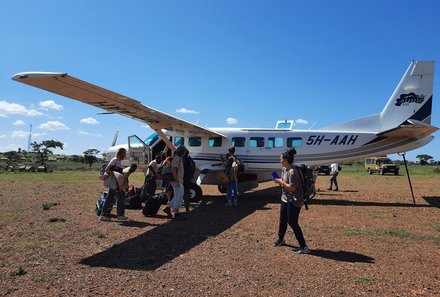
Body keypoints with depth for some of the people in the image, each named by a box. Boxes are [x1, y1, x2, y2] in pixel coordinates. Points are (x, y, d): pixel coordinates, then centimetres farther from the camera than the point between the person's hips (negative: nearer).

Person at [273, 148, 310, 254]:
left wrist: (280, 182, -20)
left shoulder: (292, 171, -25)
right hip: (285, 199, 10)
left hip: (293, 202, -10)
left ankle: (304, 247, 3)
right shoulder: (284, 169, 5)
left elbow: (292, 187, -28)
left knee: (292, 223, -6)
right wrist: (279, 181, -3)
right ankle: (280, 239, 42)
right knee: (282, 220, 22)